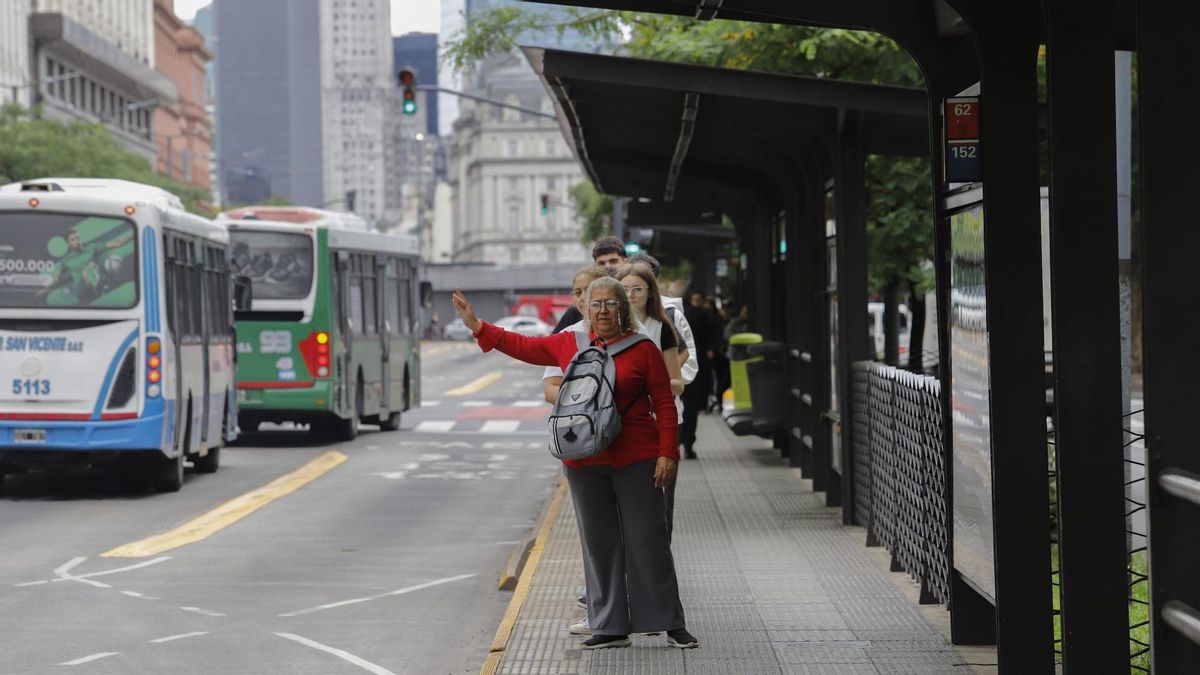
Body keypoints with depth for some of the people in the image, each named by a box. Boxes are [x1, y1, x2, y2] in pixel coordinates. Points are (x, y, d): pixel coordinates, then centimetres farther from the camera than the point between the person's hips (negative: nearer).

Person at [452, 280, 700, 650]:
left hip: (635, 460, -4)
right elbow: (522, 346, 19)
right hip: (585, 462, 4)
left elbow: (664, 404, -2)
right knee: (599, 543, 7)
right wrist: (476, 325, 17)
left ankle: (671, 624, 7)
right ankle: (610, 627, 13)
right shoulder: (569, 345, 9)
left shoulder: (643, 349, -2)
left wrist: (667, 453, -8)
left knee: (647, 540, -1)